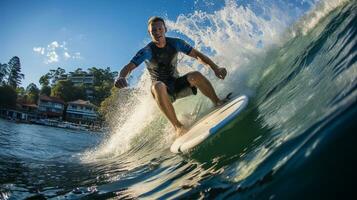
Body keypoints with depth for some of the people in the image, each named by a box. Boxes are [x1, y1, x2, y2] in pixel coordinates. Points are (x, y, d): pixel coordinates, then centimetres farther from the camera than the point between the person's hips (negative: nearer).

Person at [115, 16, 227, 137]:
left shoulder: (175, 43, -5)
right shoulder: (146, 52, -13)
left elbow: (197, 55, -5)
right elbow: (128, 67, -22)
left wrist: (215, 68, -19)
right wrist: (120, 77, -46)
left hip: (178, 85, 2)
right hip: (162, 91, -2)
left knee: (195, 75, -27)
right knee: (157, 86, -39)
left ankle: (218, 103, -15)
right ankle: (177, 126, -38)